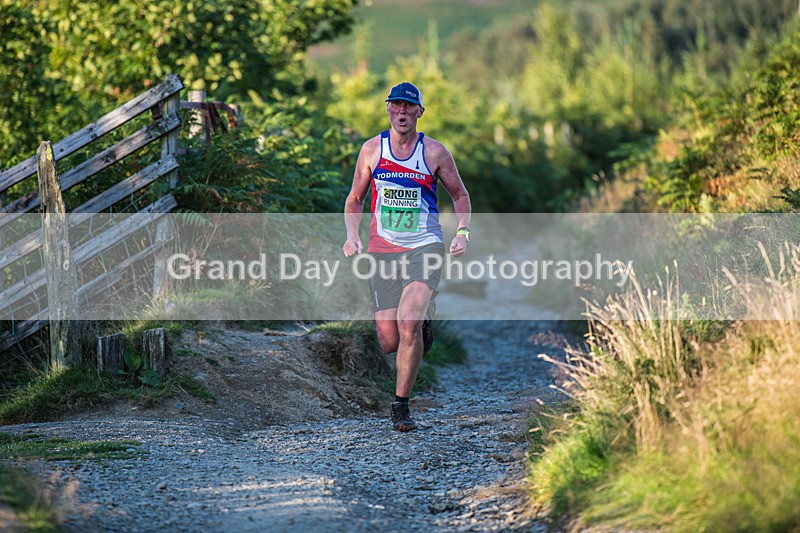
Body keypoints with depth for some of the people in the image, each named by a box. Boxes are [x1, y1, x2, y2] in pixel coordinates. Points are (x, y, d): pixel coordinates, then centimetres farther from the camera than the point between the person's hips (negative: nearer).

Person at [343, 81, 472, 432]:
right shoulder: (372, 149, 5)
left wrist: (463, 232, -3)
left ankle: (400, 406, -8)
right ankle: (422, 321, 36)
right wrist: (352, 235, -2)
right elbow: (355, 199, 16)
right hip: (383, 250, 2)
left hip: (425, 247, -2)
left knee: (408, 327, -22)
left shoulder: (435, 152, 1)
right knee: (389, 342, -2)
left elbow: (460, 195, 13)